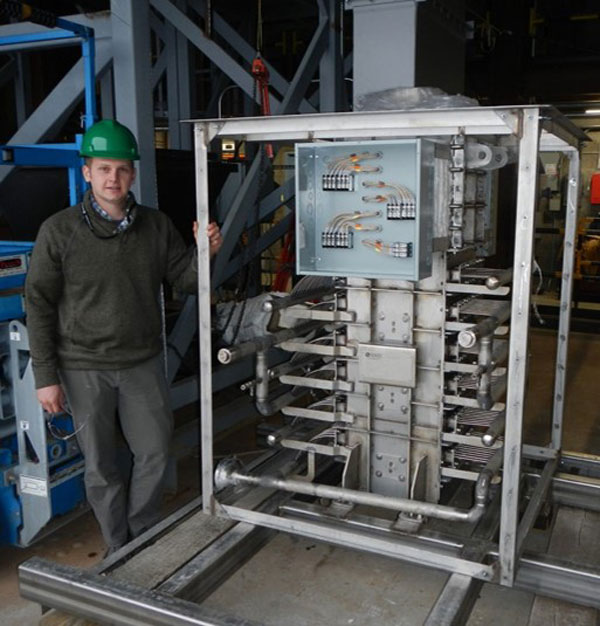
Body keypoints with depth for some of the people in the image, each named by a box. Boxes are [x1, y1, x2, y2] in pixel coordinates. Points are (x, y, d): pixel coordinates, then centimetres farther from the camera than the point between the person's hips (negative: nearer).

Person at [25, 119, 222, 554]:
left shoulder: (156, 226, -1)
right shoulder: (60, 231, -9)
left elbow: (185, 280, 3)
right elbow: (39, 305, -7)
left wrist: (206, 253, -20)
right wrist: (46, 377, -9)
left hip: (143, 363, 3)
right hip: (85, 368, -2)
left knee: (155, 453, 11)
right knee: (101, 465, 10)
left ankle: (143, 537, 34)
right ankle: (120, 549, 30)